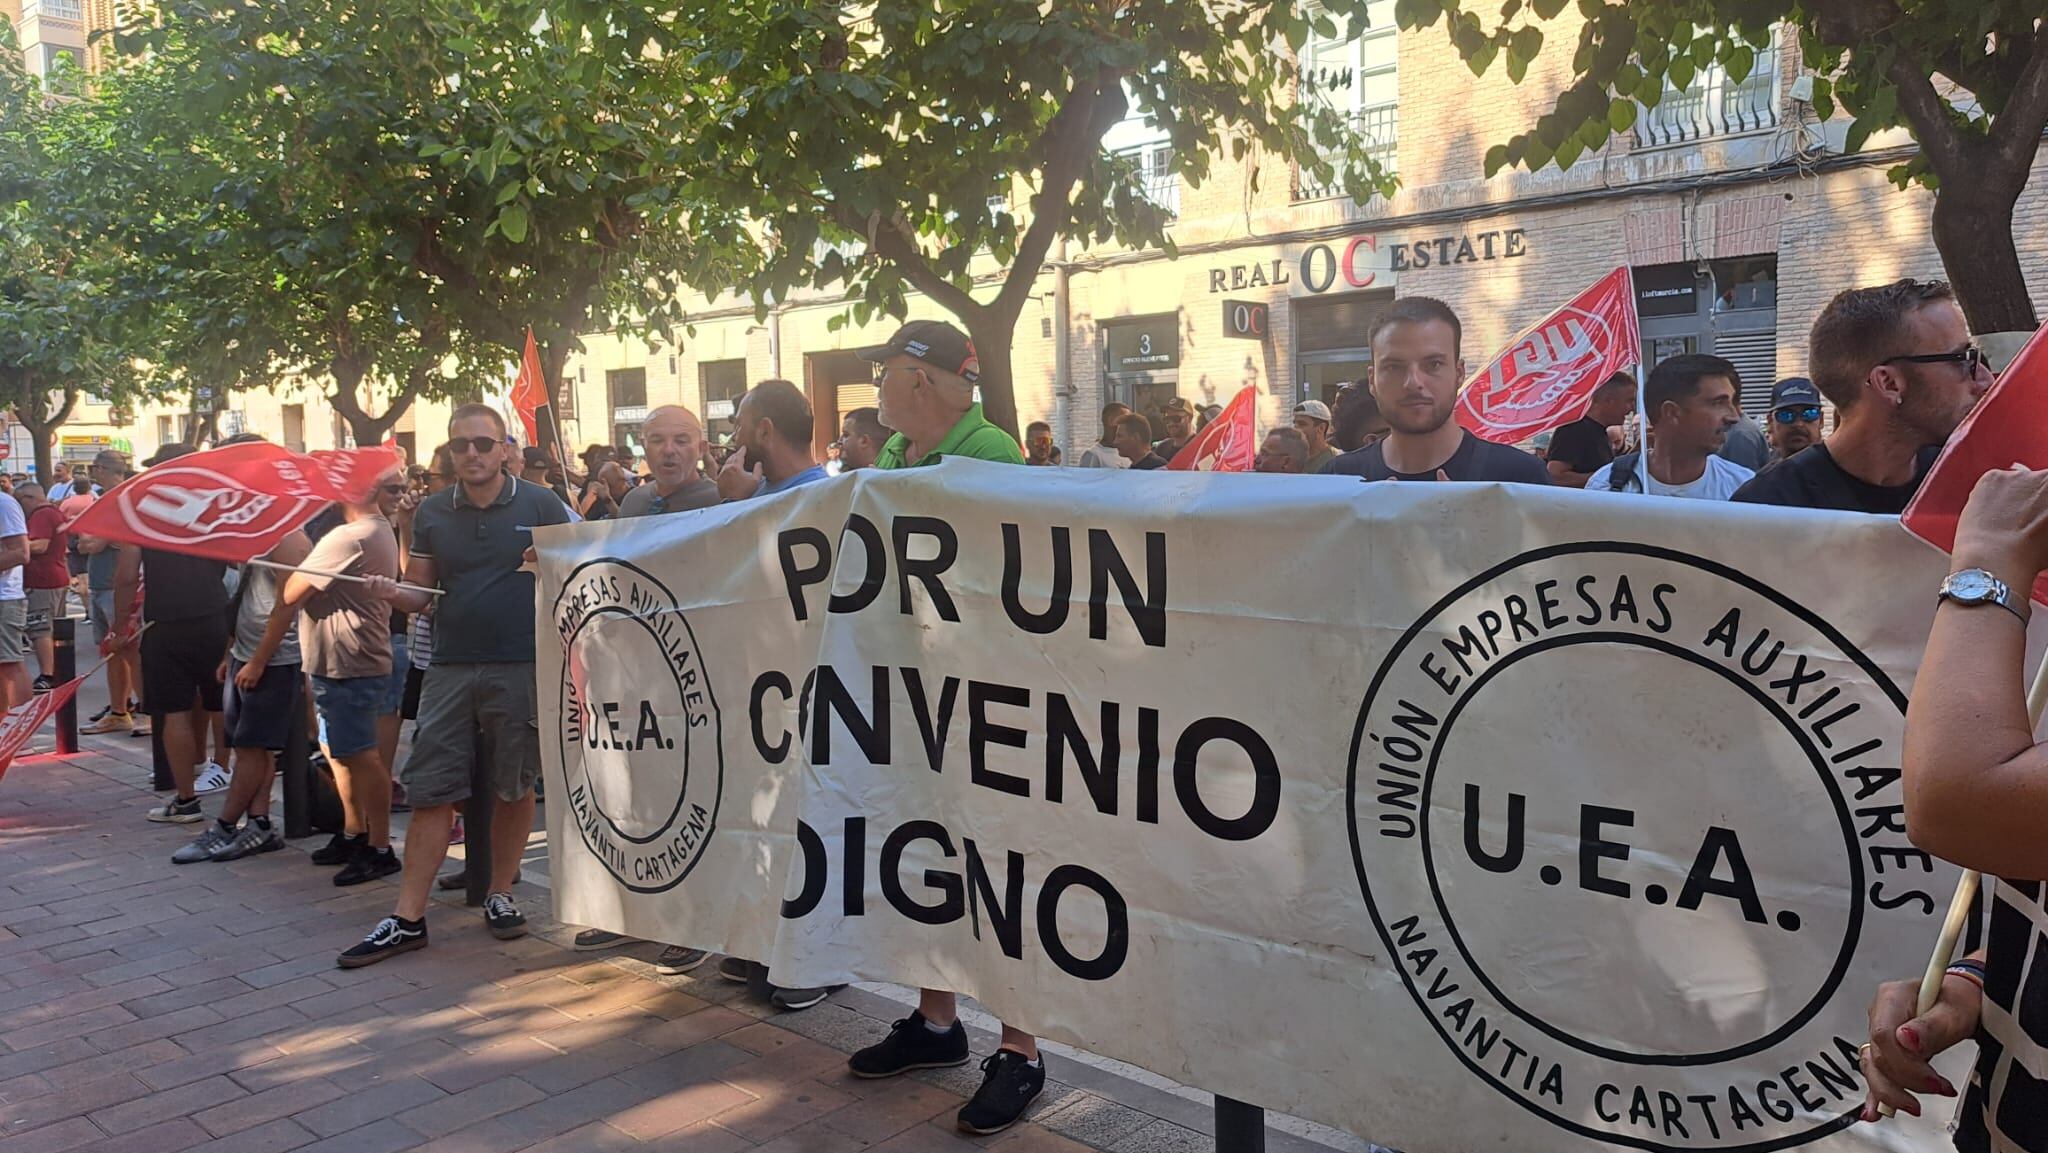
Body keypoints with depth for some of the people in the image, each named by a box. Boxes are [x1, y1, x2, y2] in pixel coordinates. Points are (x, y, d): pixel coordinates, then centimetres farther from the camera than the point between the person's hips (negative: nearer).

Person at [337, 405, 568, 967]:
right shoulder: (432, 514, 9)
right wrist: (392, 591, -9)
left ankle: (501, 896, 25)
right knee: (430, 791, 1)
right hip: (450, 668, 2)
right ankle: (408, 918, 7)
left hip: (521, 668, -2)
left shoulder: (540, 505, 1)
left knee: (513, 788, 8)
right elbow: (420, 592, 11)